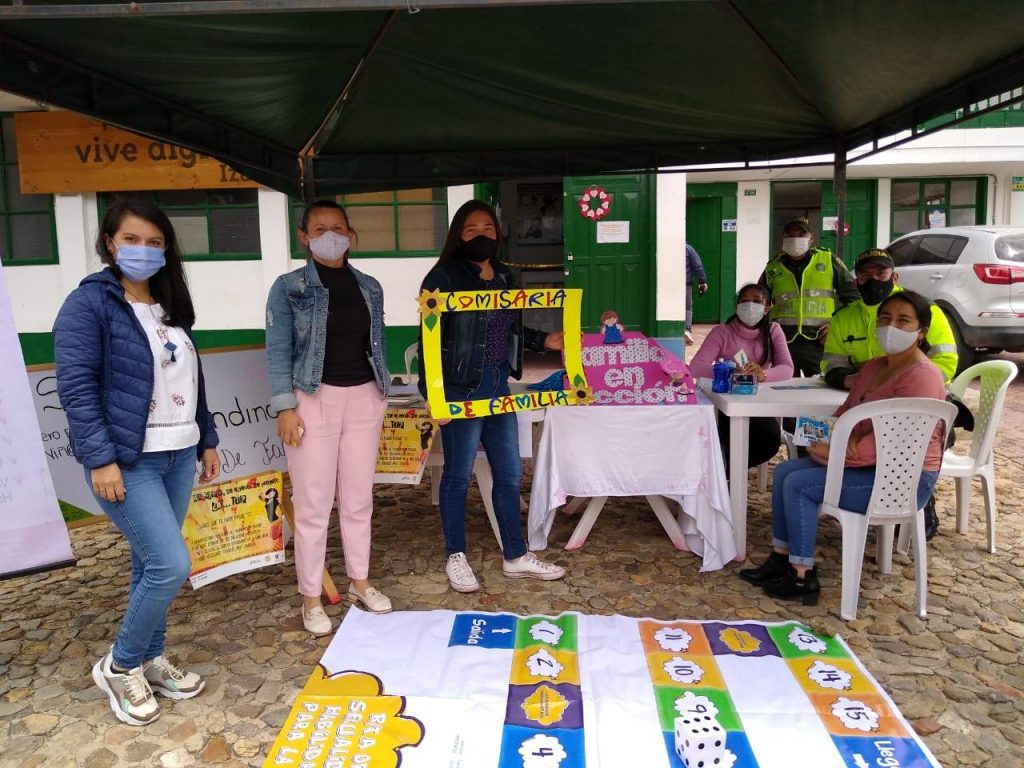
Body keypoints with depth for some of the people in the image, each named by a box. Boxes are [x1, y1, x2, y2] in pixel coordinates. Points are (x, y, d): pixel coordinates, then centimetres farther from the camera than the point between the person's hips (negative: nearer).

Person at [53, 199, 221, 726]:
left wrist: (207, 441, 16)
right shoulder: (89, 303, -8)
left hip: (178, 455, 7)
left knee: (153, 564, 14)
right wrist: (100, 459, -19)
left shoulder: (170, 307, 13)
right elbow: (76, 387, -14)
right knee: (170, 565, -9)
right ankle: (119, 665, 14)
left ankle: (150, 660, 30)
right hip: (127, 460, -7)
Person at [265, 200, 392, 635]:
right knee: (313, 504, 0)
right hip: (314, 400, -4)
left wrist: (381, 396, 13)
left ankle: (360, 581, 27)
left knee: (359, 498, 11)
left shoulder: (369, 287, 10)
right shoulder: (289, 287, -2)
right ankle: (311, 596, 13)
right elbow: (278, 351, -5)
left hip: (363, 398, 4)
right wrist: (285, 407, -12)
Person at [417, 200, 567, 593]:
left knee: (509, 472, 12)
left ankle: (516, 556, 26)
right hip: (461, 390, -7)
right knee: (459, 474, 5)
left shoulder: (504, 277, 13)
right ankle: (456, 557, 22)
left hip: (499, 385, 7)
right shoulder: (444, 277, -10)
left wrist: (544, 340, 9)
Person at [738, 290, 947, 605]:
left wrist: (832, 452, -19)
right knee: (784, 472, 2)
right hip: (872, 464, 10)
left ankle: (804, 578, -6)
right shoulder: (874, 367, 10)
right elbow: (846, 412, 14)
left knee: (799, 485, -17)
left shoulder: (922, 376, -20)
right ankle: (781, 558, 8)